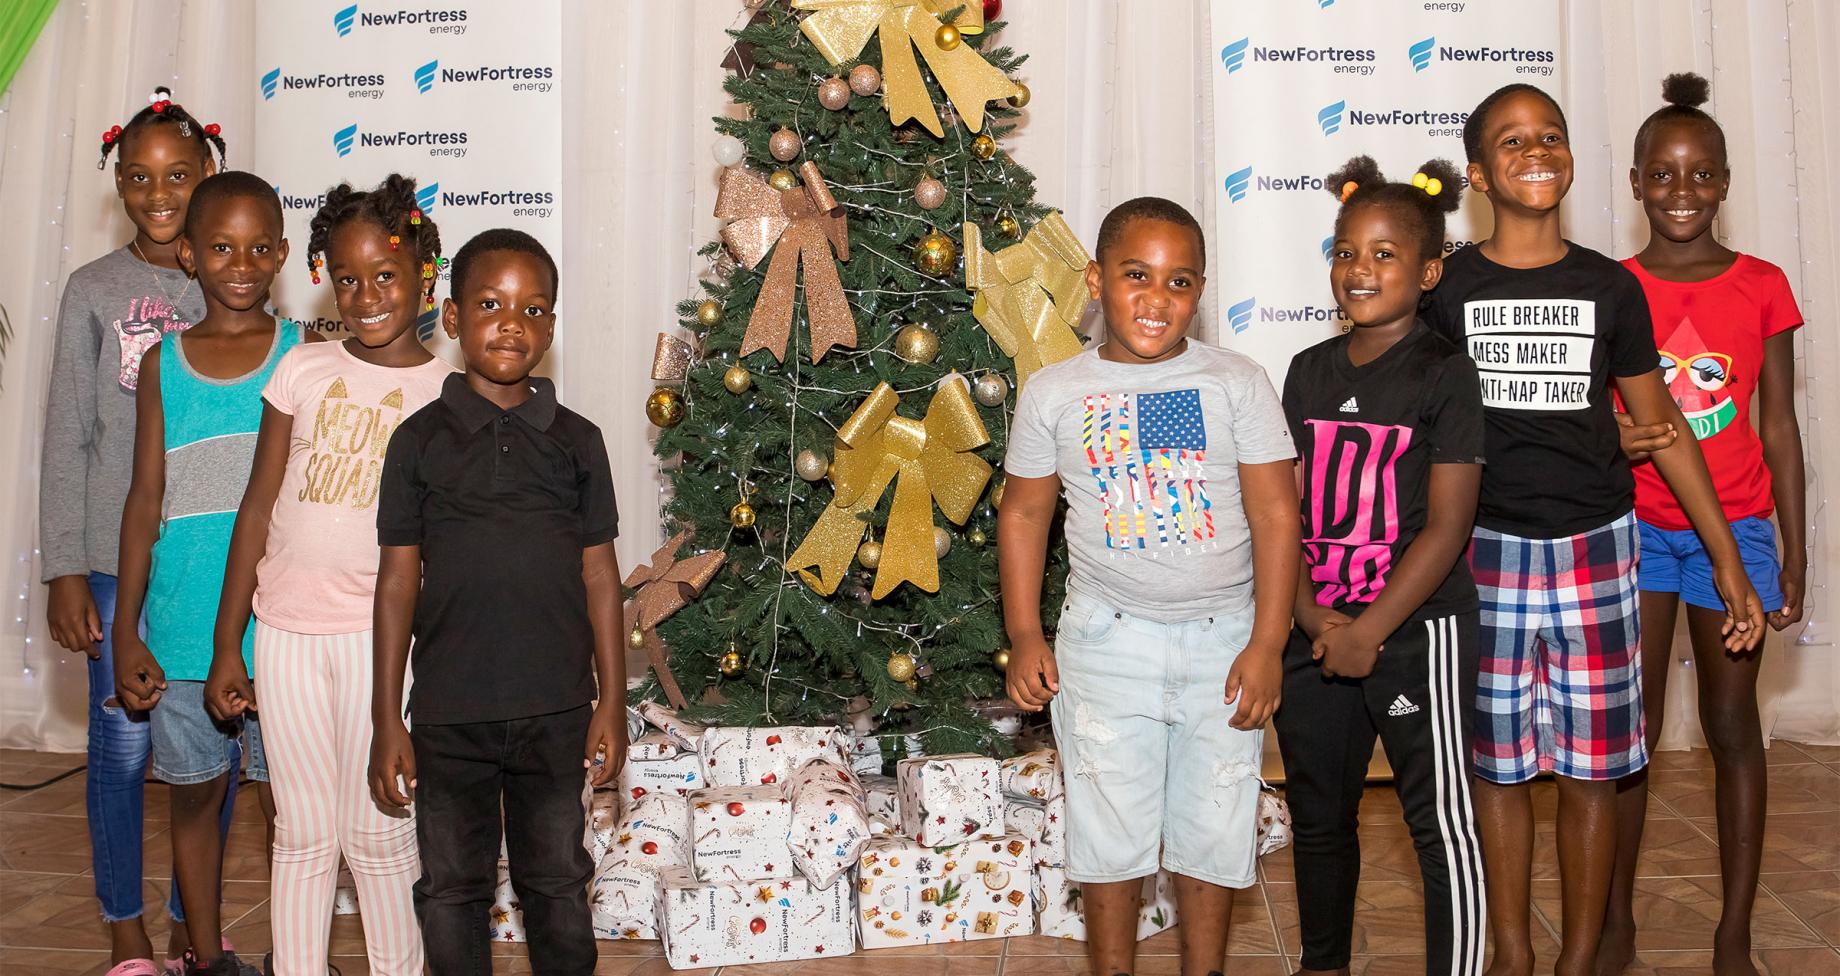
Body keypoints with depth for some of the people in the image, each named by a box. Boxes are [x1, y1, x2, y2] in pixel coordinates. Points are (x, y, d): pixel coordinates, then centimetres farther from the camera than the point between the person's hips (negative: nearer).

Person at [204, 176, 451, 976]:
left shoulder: (448, 392, -1)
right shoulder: (303, 369, 5)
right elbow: (259, 505, 7)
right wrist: (226, 645, 6)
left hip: (383, 632, -2)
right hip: (286, 631, 2)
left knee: (377, 831, 5)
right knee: (304, 833, 11)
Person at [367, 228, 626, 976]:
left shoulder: (576, 441, 2)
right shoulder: (422, 439, -1)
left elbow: (598, 575, 5)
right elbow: (399, 579, 1)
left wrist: (612, 701, 3)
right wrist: (387, 719, 0)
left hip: (555, 711, 1)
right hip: (447, 714, 0)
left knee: (558, 883, 13)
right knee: (451, 890, 12)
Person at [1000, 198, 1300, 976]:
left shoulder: (1238, 384, -4)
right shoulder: (1053, 393, -1)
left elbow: (1276, 515, -5)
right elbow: (1024, 512, 5)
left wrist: (1265, 646, -10)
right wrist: (1024, 636, 0)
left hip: (1223, 640, 0)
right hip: (1106, 640, 0)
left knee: (1212, 830, 12)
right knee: (1108, 830, 11)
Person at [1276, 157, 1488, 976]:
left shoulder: (1445, 374, -8)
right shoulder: (1309, 371, 8)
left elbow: (1447, 525, -12)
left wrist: (1369, 631, -15)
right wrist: (1310, 613, -8)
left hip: (1416, 632, -5)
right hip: (1313, 632, 6)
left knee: (1440, 822, 2)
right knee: (1318, 814, 18)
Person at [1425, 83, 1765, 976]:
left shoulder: (1609, 288, 3)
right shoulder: (1447, 288, -1)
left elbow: (1662, 426, 8)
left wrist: (1728, 560, 8)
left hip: (1594, 549, 1)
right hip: (1485, 550, -1)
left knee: (1591, 767, 6)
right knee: (1497, 761, 7)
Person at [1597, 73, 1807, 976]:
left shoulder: (1761, 288, 1)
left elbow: (1780, 429, 4)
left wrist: (1794, 556, 2)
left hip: (1734, 526, 0)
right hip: (1633, 523, 0)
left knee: (1731, 726, 6)